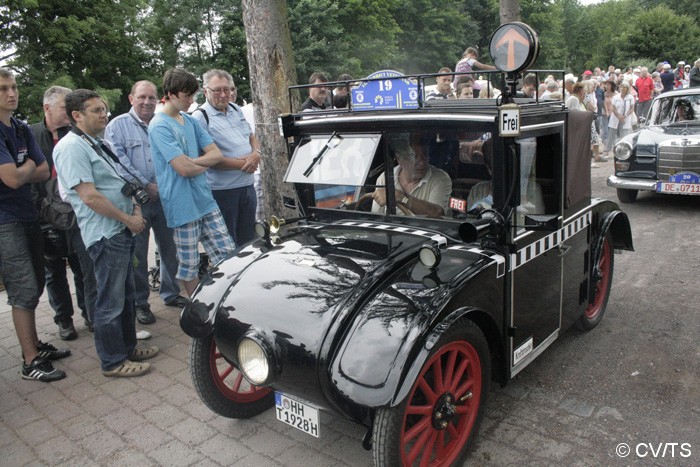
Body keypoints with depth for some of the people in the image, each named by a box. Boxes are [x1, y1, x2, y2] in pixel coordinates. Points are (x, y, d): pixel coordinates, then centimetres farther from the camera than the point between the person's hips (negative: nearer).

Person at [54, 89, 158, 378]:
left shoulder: (96, 144, 16)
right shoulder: (71, 147, -14)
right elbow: (89, 196, -21)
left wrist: (135, 209, 5)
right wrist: (128, 219, -14)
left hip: (123, 231, 10)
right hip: (105, 234, -10)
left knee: (125, 295, 18)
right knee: (110, 302, 0)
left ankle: (128, 347, 31)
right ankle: (113, 362, 12)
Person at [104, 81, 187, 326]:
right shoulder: (117, 126, 0)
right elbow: (118, 162, -10)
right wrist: (145, 186, -14)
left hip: (164, 198, 4)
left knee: (170, 248, 11)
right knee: (137, 254, 4)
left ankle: (170, 293, 29)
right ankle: (139, 303, 16)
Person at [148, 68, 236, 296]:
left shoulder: (191, 121, 12)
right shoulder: (160, 126, -11)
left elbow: (217, 154, 5)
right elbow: (184, 169, -20)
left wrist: (192, 161, -11)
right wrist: (206, 164, -1)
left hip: (206, 200, 7)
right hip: (183, 206, -7)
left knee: (227, 253, 5)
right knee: (189, 265, 6)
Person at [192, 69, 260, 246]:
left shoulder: (236, 110, 13)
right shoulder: (200, 117, -10)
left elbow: (252, 137, 19)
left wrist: (256, 154, -4)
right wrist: (242, 164, -15)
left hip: (248, 185, 7)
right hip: (222, 190, -7)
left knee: (248, 241, 18)